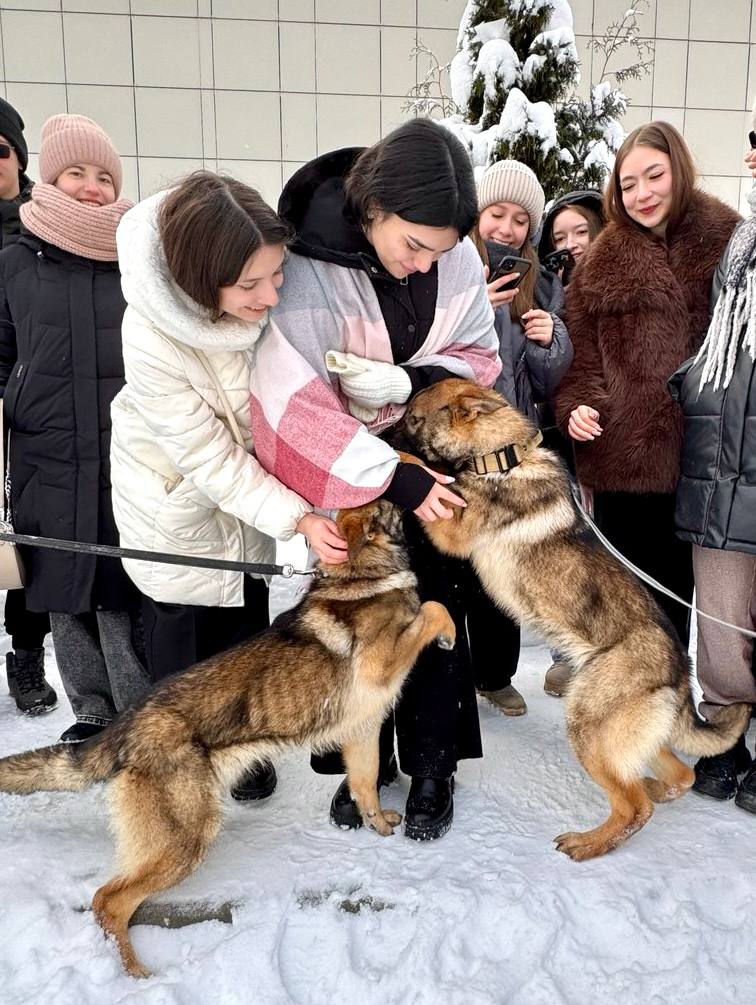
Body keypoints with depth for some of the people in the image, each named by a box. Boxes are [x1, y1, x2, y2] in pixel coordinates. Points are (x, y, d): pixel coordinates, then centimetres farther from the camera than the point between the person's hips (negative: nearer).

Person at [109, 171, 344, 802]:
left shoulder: (276, 294, -25)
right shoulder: (153, 340, -36)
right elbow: (209, 456, -27)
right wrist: (296, 518, -30)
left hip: (248, 474, 4)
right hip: (179, 489, -4)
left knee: (247, 612, 16)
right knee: (183, 622, 11)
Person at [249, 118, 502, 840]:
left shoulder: (458, 258, -16)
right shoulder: (311, 264, -27)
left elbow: (477, 356, -4)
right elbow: (295, 401, -27)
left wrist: (400, 383, -25)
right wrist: (394, 478, -28)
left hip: (427, 450, 2)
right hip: (343, 463, -2)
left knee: (432, 606, 5)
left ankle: (433, 764, 24)